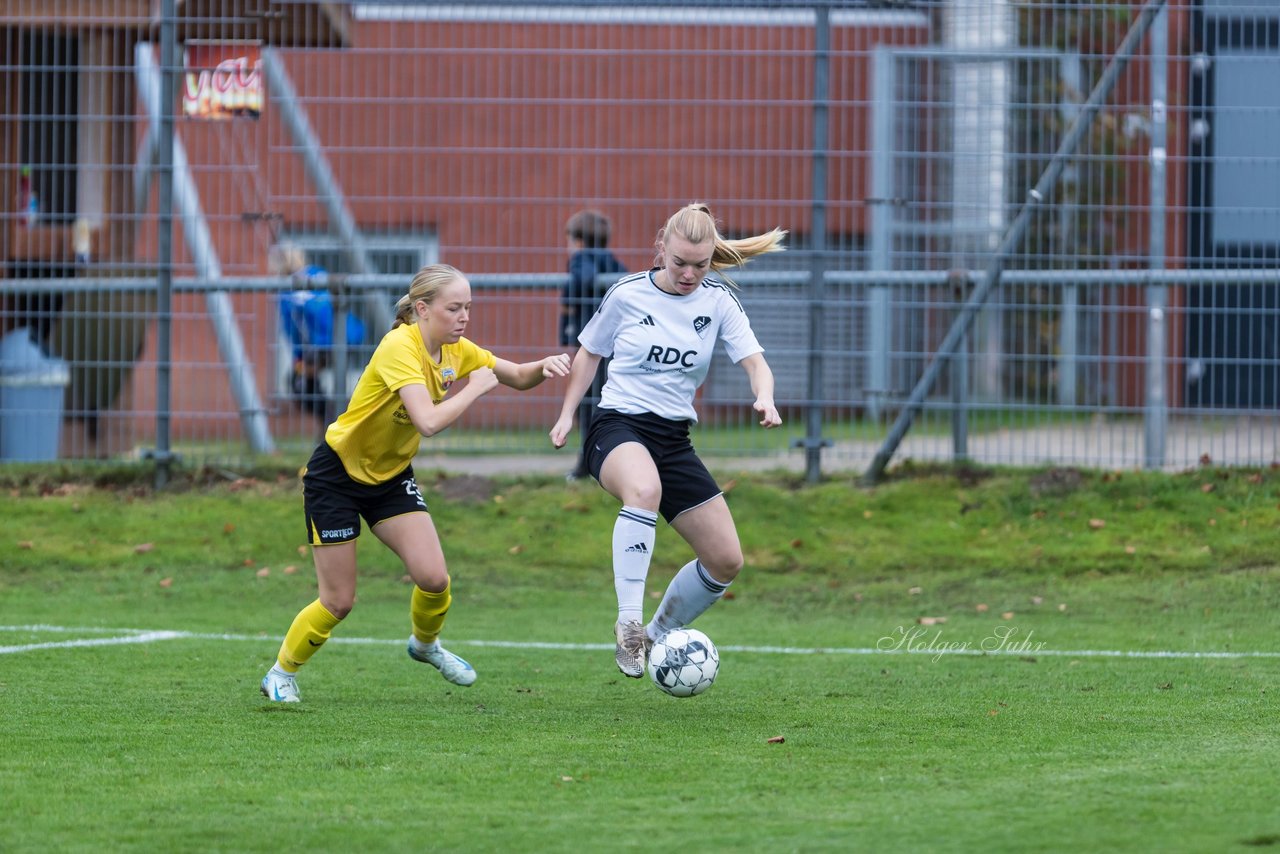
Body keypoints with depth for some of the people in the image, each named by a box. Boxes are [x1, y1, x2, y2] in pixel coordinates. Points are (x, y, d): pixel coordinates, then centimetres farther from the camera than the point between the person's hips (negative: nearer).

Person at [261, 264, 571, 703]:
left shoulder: (455, 351, -4)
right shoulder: (400, 348, -28)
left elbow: (518, 377, 6)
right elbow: (429, 421, -39)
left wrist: (545, 366, -16)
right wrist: (474, 388, -26)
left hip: (390, 476, 6)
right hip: (336, 474, -6)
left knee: (434, 578, -10)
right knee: (338, 602, -4)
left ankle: (425, 643, 22)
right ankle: (281, 673, 20)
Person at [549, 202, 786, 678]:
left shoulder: (718, 300, 2)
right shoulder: (628, 295, -2)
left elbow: (754, 360, -4)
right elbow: (589, 352, 12)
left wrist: (764, 398, -26)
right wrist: (567, 415, 4)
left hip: (674, 439, 4)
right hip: (618, 427, -4)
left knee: (726, 561, 0)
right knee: (644, 489, -41)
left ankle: (658, 637, 23)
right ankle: (629, 625, -40)